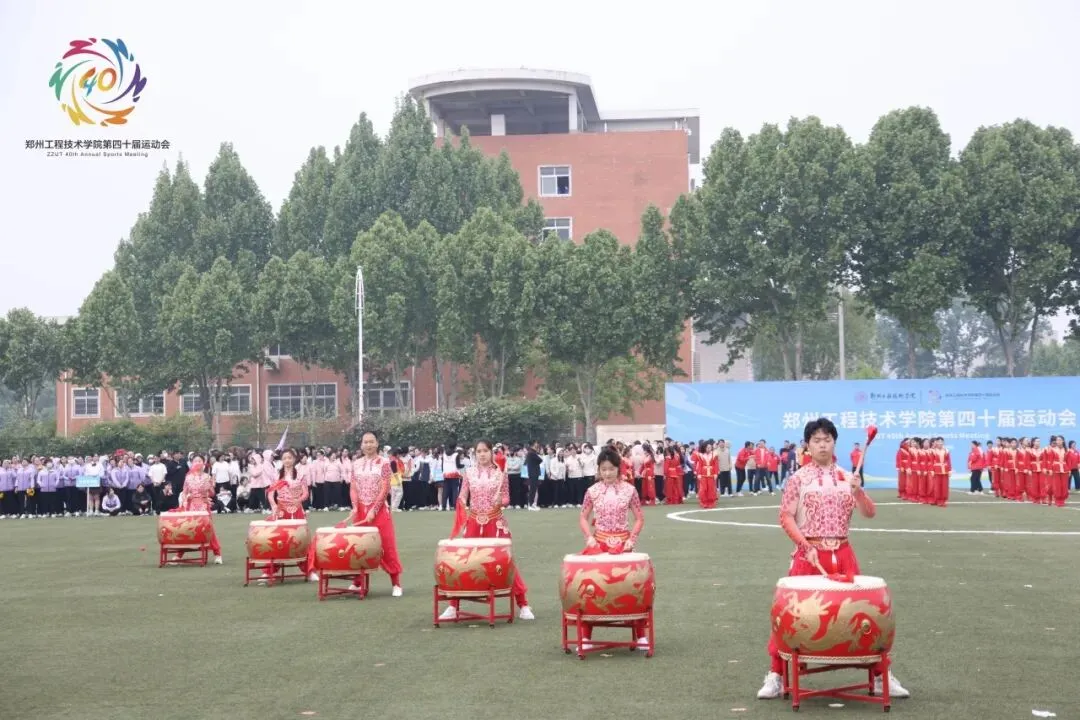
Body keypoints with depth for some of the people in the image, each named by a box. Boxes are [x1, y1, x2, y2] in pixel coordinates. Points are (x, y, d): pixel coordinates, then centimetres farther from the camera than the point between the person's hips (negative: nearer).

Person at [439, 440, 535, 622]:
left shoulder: (500, 473, -2)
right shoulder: (469, 473, 3)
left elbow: (506, 499, 1)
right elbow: (462, 497, 4)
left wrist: (501, 501, -21)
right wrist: (462, 507, -16)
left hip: (495, 522, -2)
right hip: (473, 523, 2)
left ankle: (523, 606, 6)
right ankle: (453, 607, 12)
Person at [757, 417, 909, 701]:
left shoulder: (847, 478, 8)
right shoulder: (798, 479, -1)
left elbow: (870, 513, 3)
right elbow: (786, 517, -4)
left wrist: (858, 491, -16)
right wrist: (806, 546, -16)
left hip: (842, 555, 2)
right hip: (808, 554, -2)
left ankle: (880, 674, 15)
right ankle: (776, 675, 5)